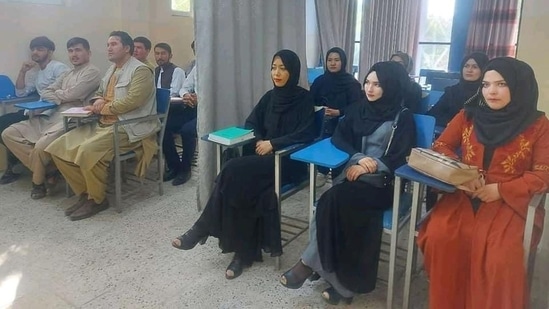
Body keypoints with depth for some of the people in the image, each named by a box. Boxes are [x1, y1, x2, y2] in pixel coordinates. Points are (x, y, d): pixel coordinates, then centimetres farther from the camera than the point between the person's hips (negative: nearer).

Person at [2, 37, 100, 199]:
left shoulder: (92, 71, -1)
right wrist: (62, 98, -4)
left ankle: (38, 181, 1)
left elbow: (72, 94, -12)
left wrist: (56, 94, 9)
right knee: (9, 134, 0)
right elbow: (45, 93, 17)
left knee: (41, 146, -31)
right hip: (50, 116, 9)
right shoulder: (67, 74, 26)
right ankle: (47, 168, -3)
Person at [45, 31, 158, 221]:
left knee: (88, 150, -32)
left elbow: (131, 101, -20)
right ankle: (85, 193, 6)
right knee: (59, 148, -5)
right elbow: (99, 93, 29)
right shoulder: (111, 70, 20)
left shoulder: (140, 70, -8)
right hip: (102, 124, 9)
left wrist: (102, 108, -10)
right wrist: (97, 101, 3)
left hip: (128, 127, -9)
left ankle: (96, 199, -10)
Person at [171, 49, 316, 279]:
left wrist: (273, 143, -19)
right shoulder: (269, 97, 14)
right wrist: (259, 141, -6)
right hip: (264, 156, 6)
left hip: (290, 161, -5)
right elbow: (251, 123, 15)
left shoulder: (305, 99, -4)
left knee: (234, 172, -28)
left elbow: (305, 135, -13)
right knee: (240, 183, -28)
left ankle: (203, 229, -15)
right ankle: (245, 252, -20)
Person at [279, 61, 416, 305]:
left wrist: (369, 166, -16)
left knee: (335, 199, -30)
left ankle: (310, 262, -18)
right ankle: (342, 281, -24)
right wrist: (358, 157, -11)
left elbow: (401, 159, -6)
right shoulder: (358, 110, 15)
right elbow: (338, 137, 6)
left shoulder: (403, 117, 1)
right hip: (355, 173, 4)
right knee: (336, 202, -29)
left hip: (384, 182, -4)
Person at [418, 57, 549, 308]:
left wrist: (501, 190, -15)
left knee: (500, 258, -29)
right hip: (464, 195, 2)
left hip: (510, 201, -2)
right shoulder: (468, 115, 8)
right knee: (438, 237, -25)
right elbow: (441, 146, 10)